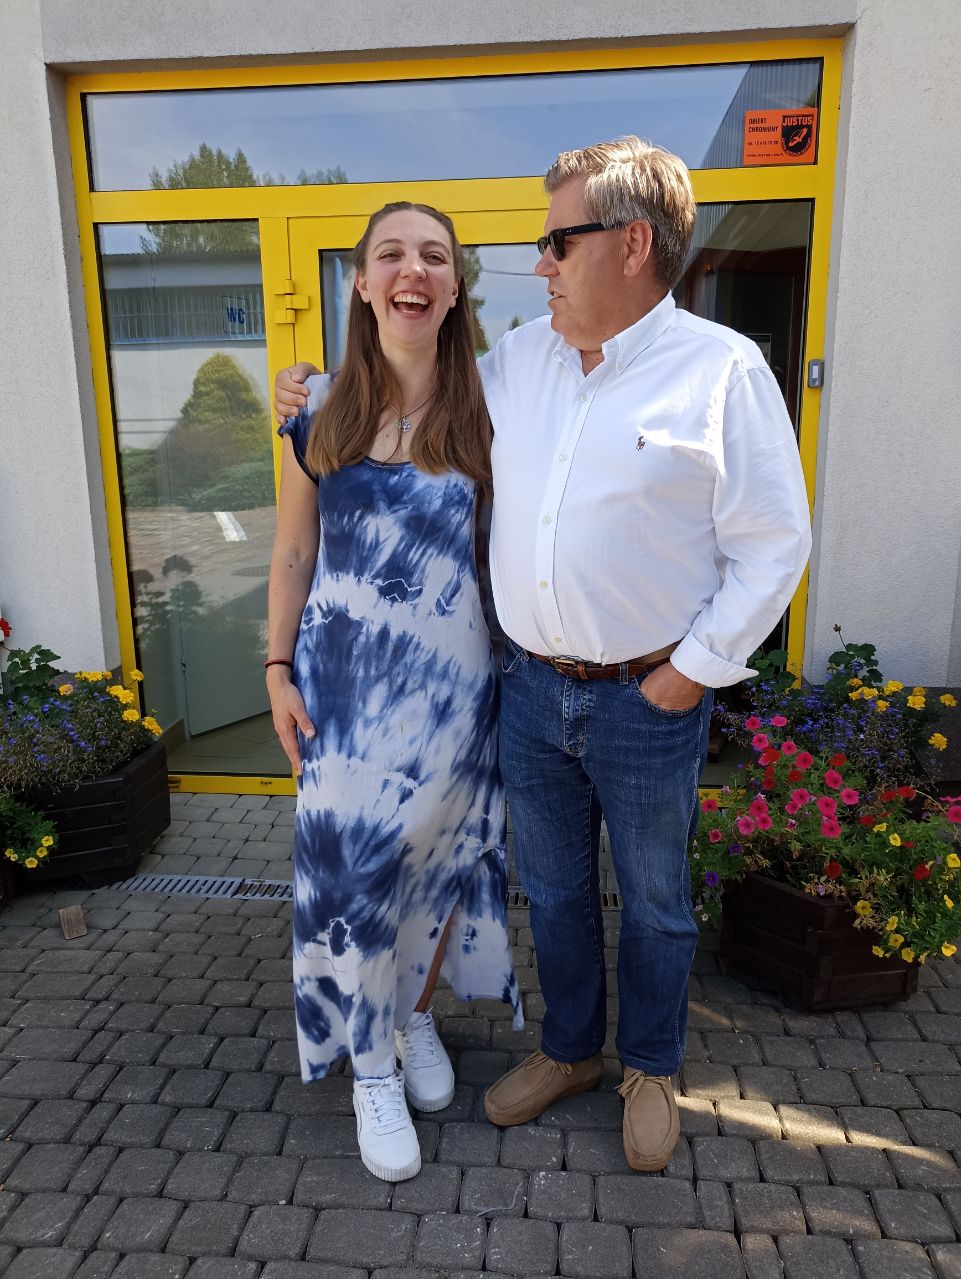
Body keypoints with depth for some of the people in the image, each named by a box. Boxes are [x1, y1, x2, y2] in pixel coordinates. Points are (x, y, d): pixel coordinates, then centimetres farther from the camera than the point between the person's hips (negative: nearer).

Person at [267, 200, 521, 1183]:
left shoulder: (484, 410, -1)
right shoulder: (320, 409, 0)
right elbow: (292, 552, 4)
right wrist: (279, 670, 2)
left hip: (451, 677, 0)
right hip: (346, 675, 0)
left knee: (435, 852, 12)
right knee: (349, 857, 4)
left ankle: (416, 1015, 40)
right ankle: (371, 1062, 27)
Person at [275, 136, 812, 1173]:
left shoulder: (722, 369, -10)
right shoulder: (516, 358, 6)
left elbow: (773, 544, -10)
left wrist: (696, 668, -12)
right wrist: (320, 396, 15)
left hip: (649, 699, -4)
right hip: (531, 688, 5)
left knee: (653, 900, 16)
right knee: (551, 888, 20)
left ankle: (651, 1069, 42)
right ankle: (569, 1050, 45)